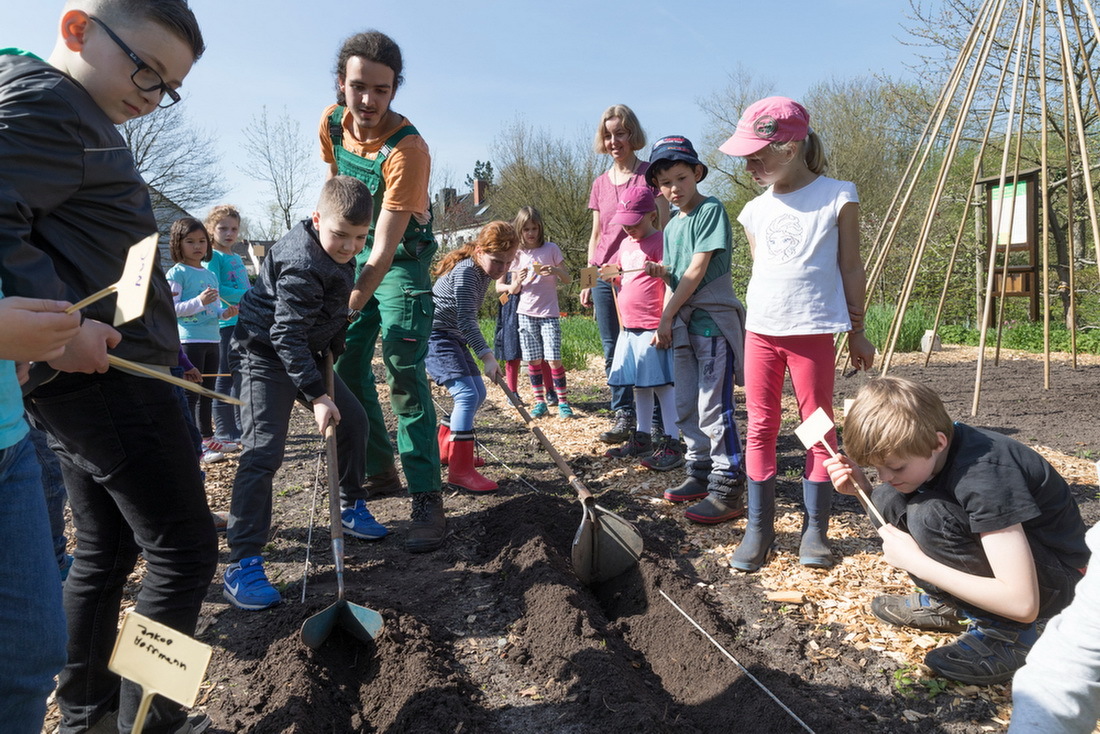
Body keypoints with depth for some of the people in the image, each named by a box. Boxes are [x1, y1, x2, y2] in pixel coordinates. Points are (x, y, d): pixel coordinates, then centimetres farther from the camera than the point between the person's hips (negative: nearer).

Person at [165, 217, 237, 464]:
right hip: (188, 340, -7)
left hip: (211, 339, 7)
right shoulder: (176, 273, -5)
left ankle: (207, 438, 23)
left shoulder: (211, 275, 16)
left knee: (207, 392, 14)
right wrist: (199, 301, -22)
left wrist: (225, 313, 1)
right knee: (190, 393, -4)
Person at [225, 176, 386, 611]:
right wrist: (316, 394, -32)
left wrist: (330, 353, 7)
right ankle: (242, 564, -13)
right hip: (268, 354, -9)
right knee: (263, 451, -17)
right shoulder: (301, 265, -28)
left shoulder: (336, 252, 1)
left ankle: (351, 508, 29)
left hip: (309, 354, 9)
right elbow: (286, 336, -30)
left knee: (353, 420, 12)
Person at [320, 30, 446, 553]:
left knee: (404, 375, -17)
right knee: (345, 366, 6)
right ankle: (379, 473, 22)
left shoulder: (407, 149, -29)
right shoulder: (332, 122, -8)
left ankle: (428, 500, -14)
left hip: (402, 260, -7)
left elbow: (385, 251, -34)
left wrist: (342, 312, -40)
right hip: (355, 254, 7)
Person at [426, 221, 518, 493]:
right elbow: (466, 320, -30)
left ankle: (446, 447, 29)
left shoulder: (483, 271, 7)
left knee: (478, 394, 13)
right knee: (467, 394, -20)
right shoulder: (465, 272, -22)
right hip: (435, 335, -10)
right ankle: (460, 470, -18)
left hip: (454, 338, 10)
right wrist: (487, 357, -36)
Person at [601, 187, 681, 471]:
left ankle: (672, 445, -2)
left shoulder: (659, 241, -8)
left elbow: (670, 284, -14)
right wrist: (611, 274, 5)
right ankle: (642, 438, 24)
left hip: (652, 327, -8)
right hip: (629, 327, 8)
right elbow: (618, 276, 29)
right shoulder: (626, 244, 16)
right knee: (640, 384, 14)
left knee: (662, 383, -6)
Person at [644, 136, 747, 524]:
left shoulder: (711, 209, -7)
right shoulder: (672, 226, 16)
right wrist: (661, 270, -4)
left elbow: (698, 268, -14)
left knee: (713, 407, -9)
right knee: (686, 407, 12)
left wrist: (666, 315, -12)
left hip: (713, 318, -8)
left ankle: (727, 489, -2)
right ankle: (700, 474, 25)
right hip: (683, 321, 8)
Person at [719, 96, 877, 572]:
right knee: (760, 428, 4)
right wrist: (757, 322, 13)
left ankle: (815, 530, 16)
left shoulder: (837, 198, 0)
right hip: (760, 332, 4)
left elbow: (850, 269, 3)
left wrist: (856, 331, 4)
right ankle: (758, 528, 14)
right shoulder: (755, 211, 10)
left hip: (813, 332, -3)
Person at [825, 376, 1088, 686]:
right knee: (889, 500, -10)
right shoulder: (925, 449, -13)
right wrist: (862, 489, -18)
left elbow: (1022, 604, -35)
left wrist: (915, 561, -32)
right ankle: (948, 604, 5)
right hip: (995, 544, 7)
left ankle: (1006, 630, -11)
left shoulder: (985, 476, -34)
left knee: (928, 516, -30)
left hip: (1056, 581, -7)